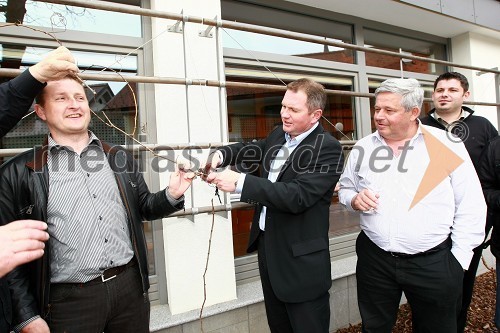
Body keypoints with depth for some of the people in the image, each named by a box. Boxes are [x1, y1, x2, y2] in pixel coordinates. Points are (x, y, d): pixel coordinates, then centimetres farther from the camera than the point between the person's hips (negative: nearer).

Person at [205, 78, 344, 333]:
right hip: (266, 246, 8)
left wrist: (240, 182, -31)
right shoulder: (278, 135, 5)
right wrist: (221, 155, 1)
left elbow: (297, 196, -29)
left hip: (301, 260, -7)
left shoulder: (328, 148, -19)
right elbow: (255, 149, 22)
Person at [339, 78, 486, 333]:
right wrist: (354, 199, -7)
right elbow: (345, 188, 15)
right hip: (374, 260, 3)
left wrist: (459, 258, -5)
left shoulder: (447, 145, -6)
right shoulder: (363, 147, 3)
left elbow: (470, 207, -4)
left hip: (433, 262, -2)